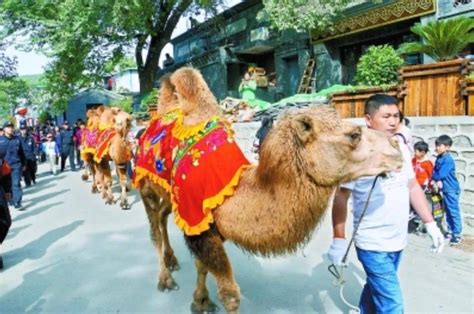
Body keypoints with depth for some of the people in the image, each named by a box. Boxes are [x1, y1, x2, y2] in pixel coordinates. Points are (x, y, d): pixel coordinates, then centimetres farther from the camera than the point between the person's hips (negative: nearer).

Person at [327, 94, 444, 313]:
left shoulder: (401, 148, 3)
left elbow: (413, 187, 13)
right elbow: (341, 198, -14)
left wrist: (430, 223, 10)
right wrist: (339, 239, -15)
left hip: (398, 241, 7)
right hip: (373, 245, -6)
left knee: (376, 290, 23)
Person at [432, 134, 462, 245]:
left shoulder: (448, 160, -21)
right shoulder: (438, 158, 4)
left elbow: (441, 174, -25)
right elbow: (435, 171, 5)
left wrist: (433, 177, -6)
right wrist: (437, 180, -13)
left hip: (452, 189, -9)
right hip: (445, 189, 9)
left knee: (454, 212, -2)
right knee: (447, 211, 17)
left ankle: (457, 234, 5)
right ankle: (450, 231, 28)